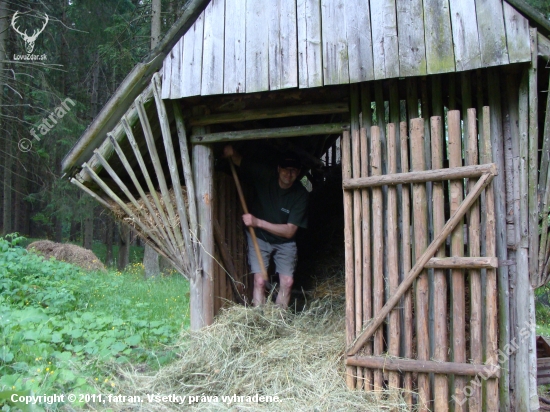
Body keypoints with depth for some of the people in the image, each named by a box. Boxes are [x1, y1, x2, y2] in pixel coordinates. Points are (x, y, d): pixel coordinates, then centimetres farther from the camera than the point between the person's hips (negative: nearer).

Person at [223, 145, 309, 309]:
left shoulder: (300, 194, -20)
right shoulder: (265, 176, -18)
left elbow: (289, 231, -22)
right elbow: (238, 160, -9)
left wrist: (258, 222, -31)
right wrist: (231, 152, -34)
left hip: (284, 241, 1)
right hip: (259, 237, -1)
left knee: (287, 281, -6)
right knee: (260, 280, -11)